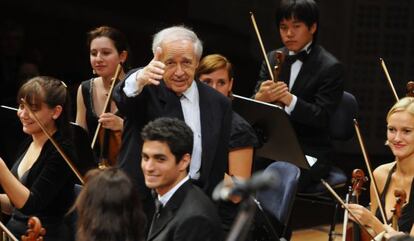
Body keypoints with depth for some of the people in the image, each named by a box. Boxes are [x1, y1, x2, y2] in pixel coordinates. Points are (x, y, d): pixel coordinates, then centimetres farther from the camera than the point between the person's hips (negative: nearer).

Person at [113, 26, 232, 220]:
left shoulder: (218, 104, 6)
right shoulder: (147, 91, -3)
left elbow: (219, 167, 9)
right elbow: (123, 98, -29)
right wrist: (138, 80, -51)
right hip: (142, 202, -2)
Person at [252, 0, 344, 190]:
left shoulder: (330, 67, -6)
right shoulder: (273, 59, 10)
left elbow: (321, 117, -15)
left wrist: (290, 100, -33)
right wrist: (260, 98, -23)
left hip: (309, 153, -4)